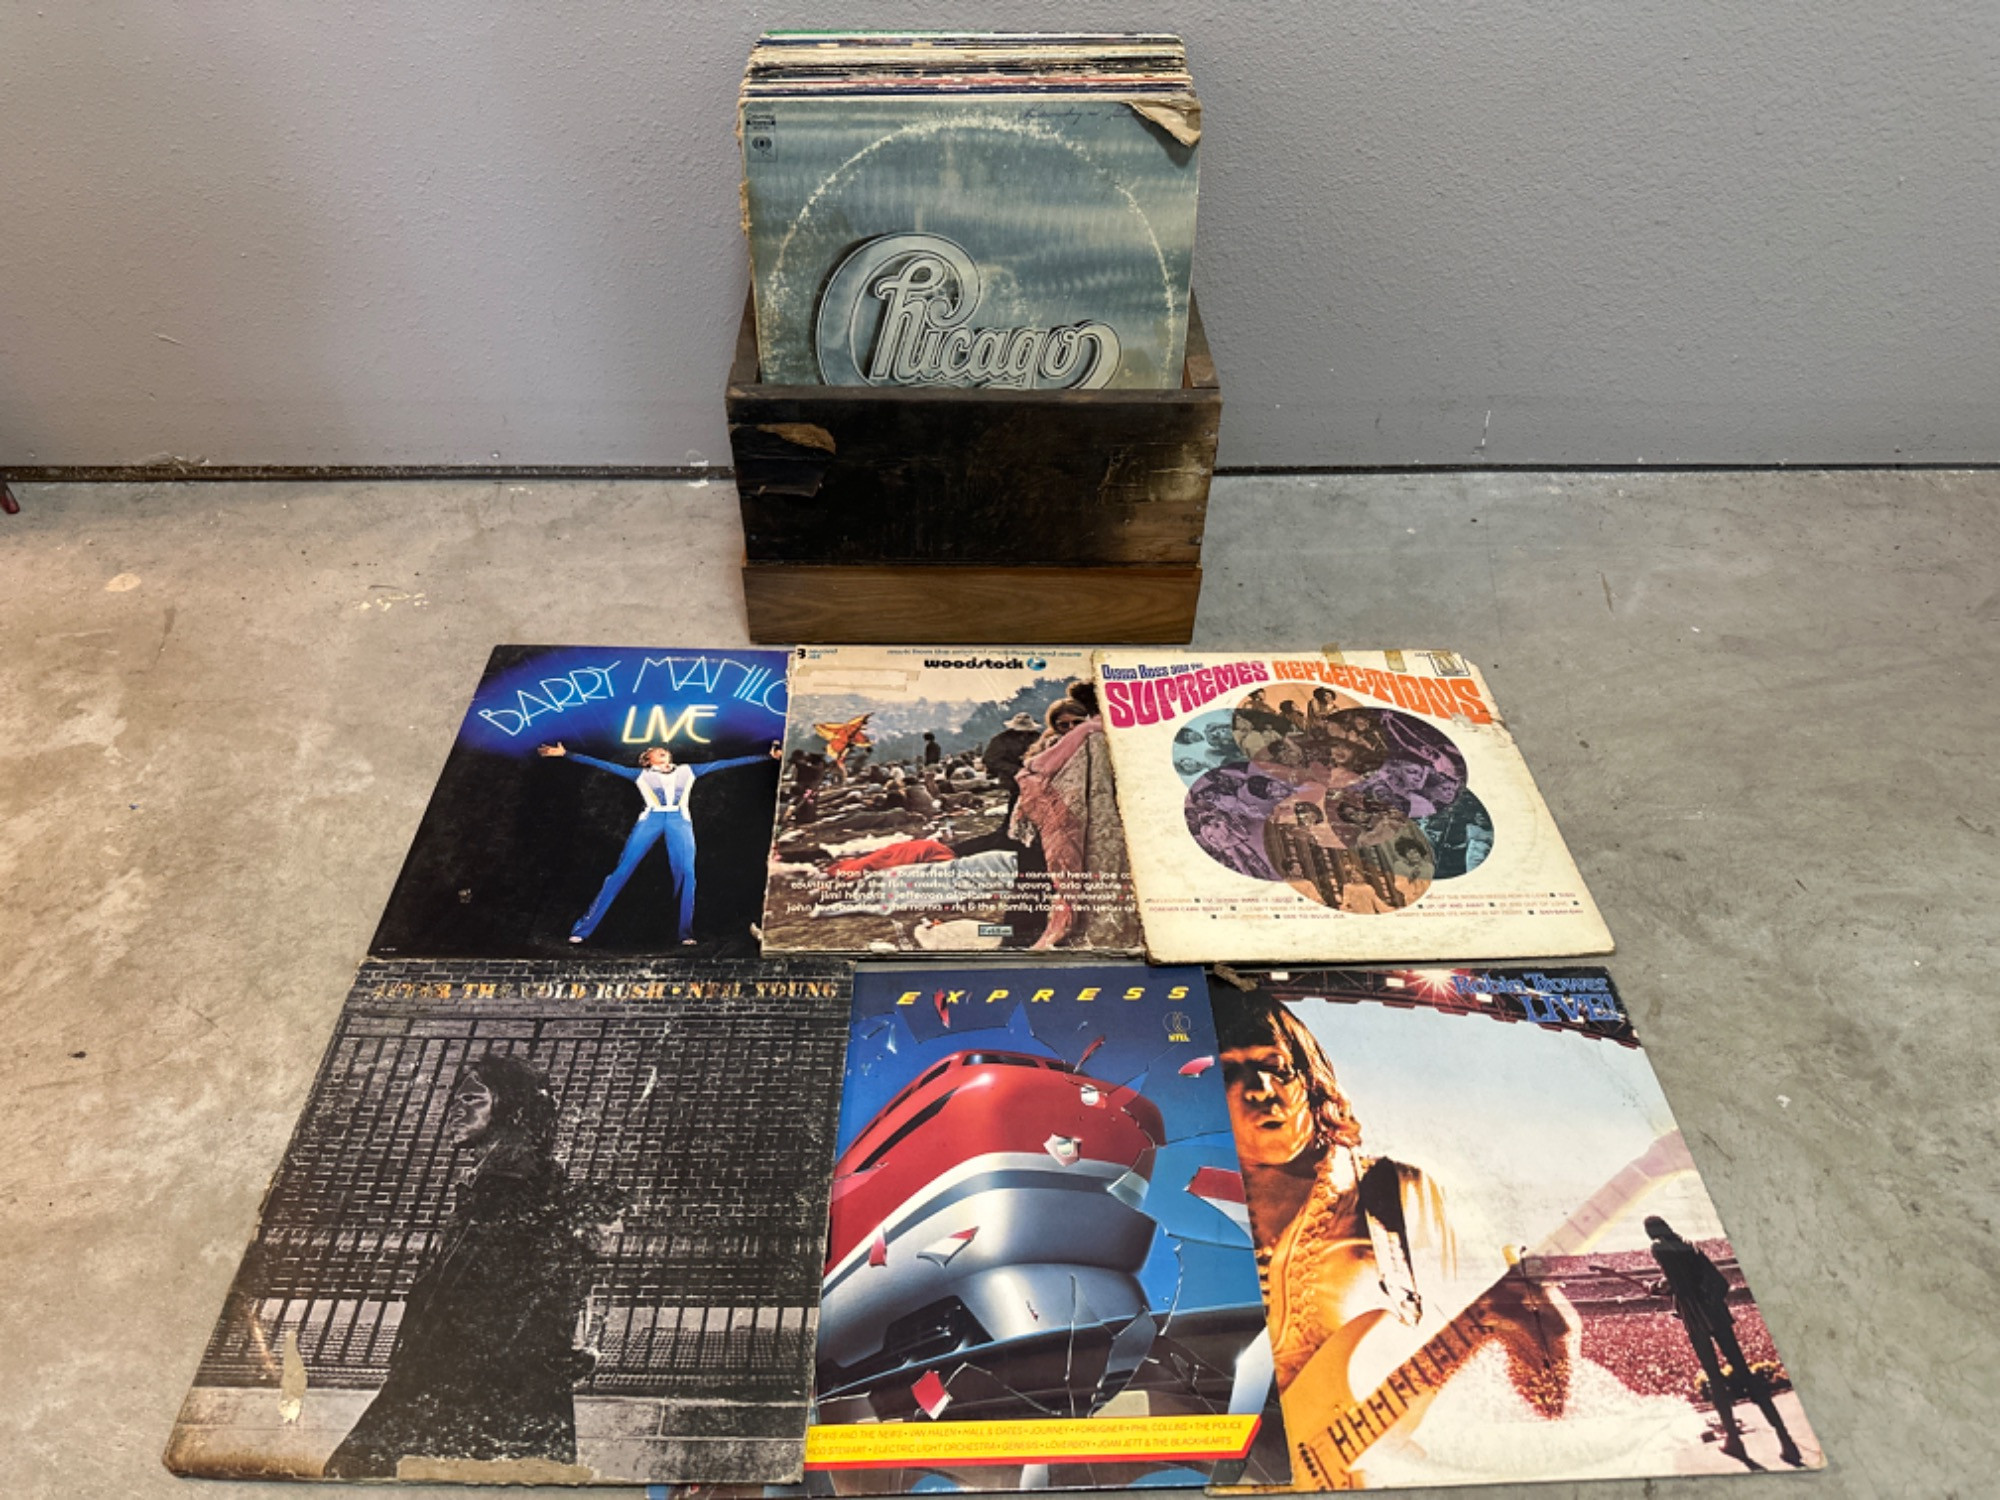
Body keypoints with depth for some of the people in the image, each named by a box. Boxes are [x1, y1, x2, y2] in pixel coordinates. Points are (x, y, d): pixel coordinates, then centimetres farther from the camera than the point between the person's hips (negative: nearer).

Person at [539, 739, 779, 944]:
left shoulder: (687, 771, 23)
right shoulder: (641, 774, 19)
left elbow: (725, 763, 21)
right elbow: (603, 764, 15)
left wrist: (767, 756, 18)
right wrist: (565, 754, 9)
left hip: (680, 821, 2)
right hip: (650, 821, -1)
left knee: (686, 874, -14)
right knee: (621, 871, -7)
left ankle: (686, 932, -8)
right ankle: (584, 926, -6)